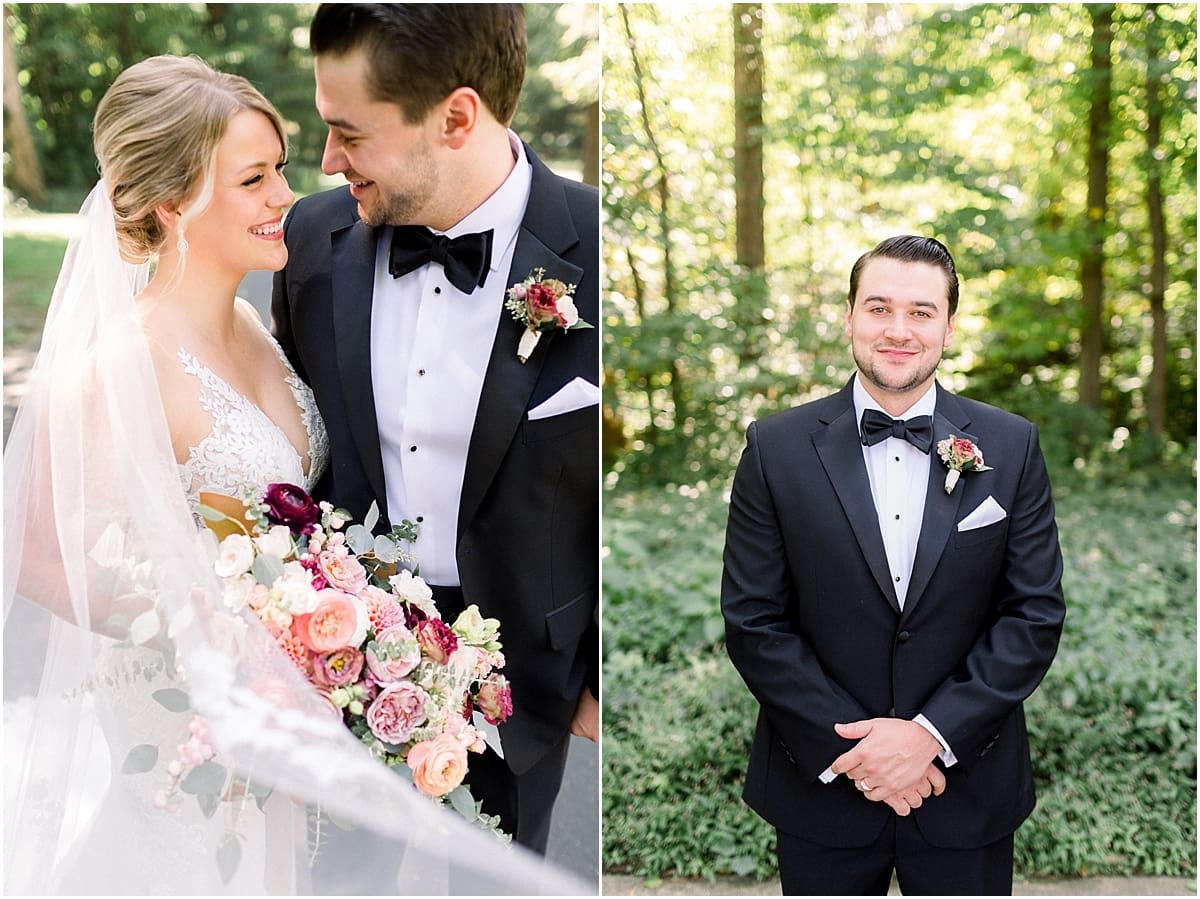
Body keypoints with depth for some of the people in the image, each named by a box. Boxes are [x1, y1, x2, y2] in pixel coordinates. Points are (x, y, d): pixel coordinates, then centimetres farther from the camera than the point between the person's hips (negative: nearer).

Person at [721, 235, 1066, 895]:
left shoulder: (1011, 447, -2)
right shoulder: (776, 447, -5)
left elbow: (1036, 613, -3)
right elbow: (752, 619, -6)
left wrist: (933, 735, -12)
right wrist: (847, 747, -12)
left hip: (967, 785, 1)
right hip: (822, 785, 0)